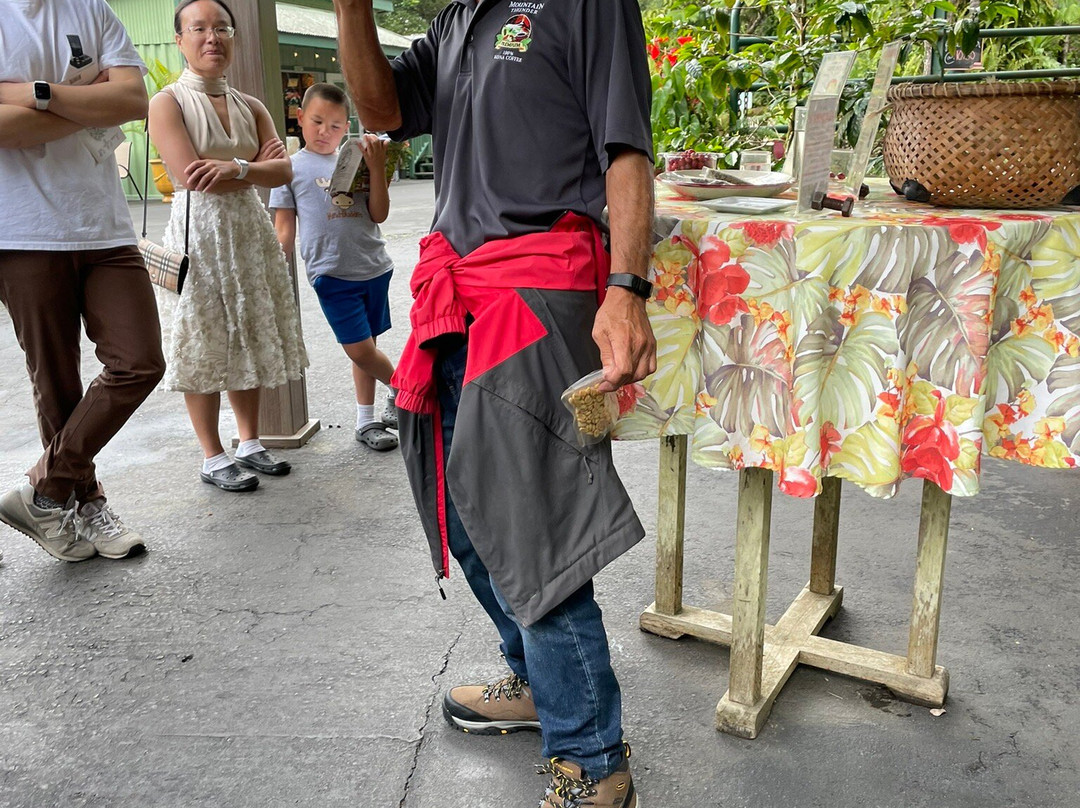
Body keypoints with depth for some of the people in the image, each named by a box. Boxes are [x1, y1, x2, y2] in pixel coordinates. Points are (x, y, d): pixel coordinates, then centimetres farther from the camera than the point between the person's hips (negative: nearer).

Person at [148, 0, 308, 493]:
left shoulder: (250, 107, 12)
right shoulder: (168, 102, -4)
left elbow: (284, 171, -1)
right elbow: (189, 176, -16)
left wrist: (235, 168, -18)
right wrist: (256, 168, -10)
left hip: (250, 231, 5)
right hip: (198, 234, -5)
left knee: (249, 341, 10)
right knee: (204, 346, -2)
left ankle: (250, 444, 22)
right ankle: (213, 458, 8)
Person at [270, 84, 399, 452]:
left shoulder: (355, 161, 7)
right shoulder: (292, 168, 2)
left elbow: (379, 215, 1)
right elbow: (284, 228, 2)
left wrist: (377, 167, -8)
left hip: (374, 268, 3)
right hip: (332, 272, -3)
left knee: (365, 348, 11)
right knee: (360, 349, -7)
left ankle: (366, 422, 23)